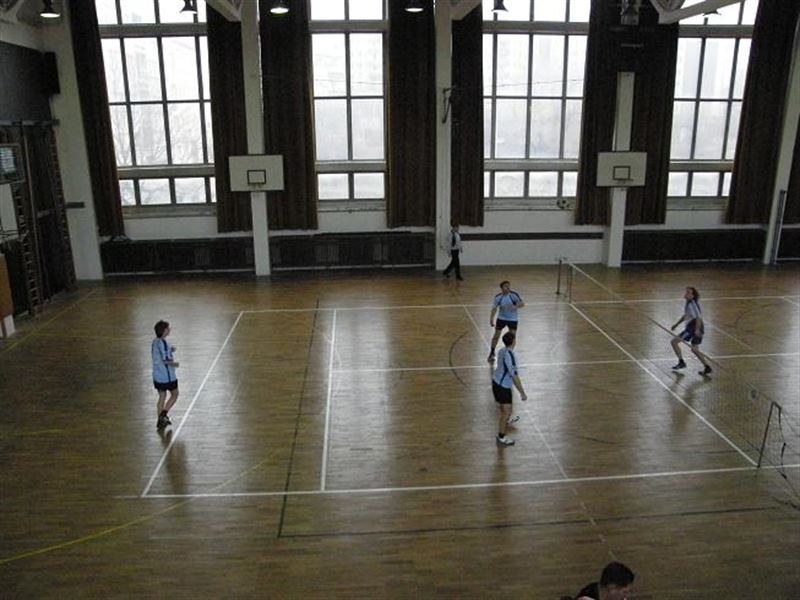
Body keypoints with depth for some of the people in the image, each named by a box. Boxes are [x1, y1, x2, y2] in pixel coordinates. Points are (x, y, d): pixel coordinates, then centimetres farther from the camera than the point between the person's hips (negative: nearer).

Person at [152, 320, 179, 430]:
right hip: (167, 375, -8)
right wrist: (174, 364, -6)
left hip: (157, 376, 8)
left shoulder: (155, 342, 6)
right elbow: (166, 361, -24)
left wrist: (170, 350, 7)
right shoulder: (163, 343, -21)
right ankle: (164, 414, 1)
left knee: (162, 396, 15)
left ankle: (160, 421, 17)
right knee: (174, 395, 11)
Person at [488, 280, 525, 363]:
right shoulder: (498, 297, -14)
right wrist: (491, 319, -13)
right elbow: (494, 309, -6)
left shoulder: (514, 295, -18)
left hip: (513, 319, -1)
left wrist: (514, 307, -38)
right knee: (496, 335, 5)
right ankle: (492, 353, 25)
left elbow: (522, 304, -19)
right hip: (501, 318, 1)